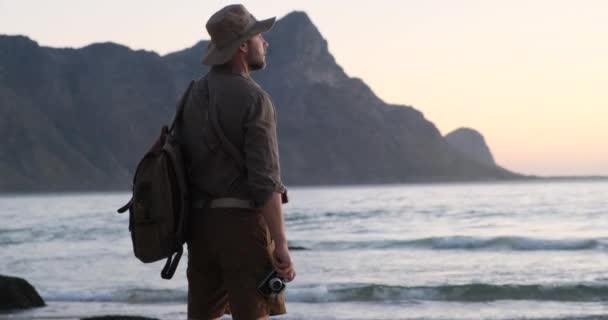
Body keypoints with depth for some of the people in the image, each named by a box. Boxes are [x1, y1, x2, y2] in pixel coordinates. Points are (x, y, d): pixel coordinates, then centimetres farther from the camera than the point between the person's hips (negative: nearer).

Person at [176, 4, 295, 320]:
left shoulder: (193, 96, 11)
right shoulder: (254, 99, -13)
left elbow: (182, 166, 14)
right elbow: (265, 178, -19)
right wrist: (281, 245, -18)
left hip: (203, 223, 7)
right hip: (243, 223, -7)